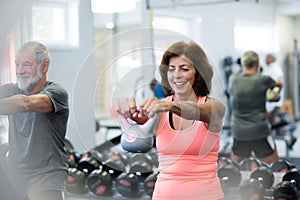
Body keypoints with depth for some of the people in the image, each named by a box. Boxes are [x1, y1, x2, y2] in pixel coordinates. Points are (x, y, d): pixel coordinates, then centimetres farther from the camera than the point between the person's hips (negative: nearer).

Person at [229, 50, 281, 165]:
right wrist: (278, 84, 43)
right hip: (260, 131, -3)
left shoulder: (233, 80, 1)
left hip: (238, 131, 3)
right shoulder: (263, 80, -6)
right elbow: (278, 85, 17)